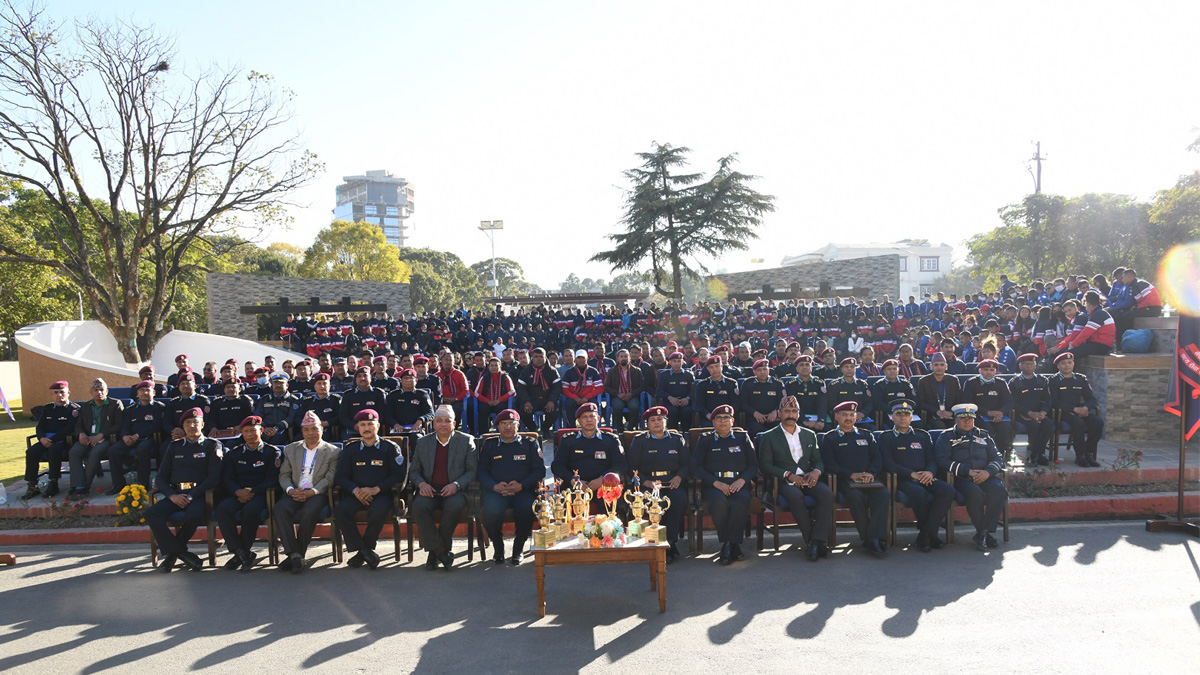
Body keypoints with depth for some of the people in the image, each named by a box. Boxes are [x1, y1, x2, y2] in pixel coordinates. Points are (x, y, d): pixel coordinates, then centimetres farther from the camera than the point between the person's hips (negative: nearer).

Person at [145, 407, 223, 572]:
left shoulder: (212, 445, 10)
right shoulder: (174, 446, 21)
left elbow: (214, 477, -2)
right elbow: (161, 478, 15)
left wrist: (191, 496, -13)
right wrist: (172, 496, -6)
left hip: (199, 495, -4)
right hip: (175, 495, 4)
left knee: (194, 514, -36)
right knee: (152, 513, -25)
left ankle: (172, 551, -10)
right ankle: (182, 553, -18)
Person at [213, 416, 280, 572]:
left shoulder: (272, 452, 11)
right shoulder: (234, 454, 22)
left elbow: (272, 480, 0)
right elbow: (227, 479, 11)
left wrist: (252, 492, -14)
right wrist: (238, 491, -11)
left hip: (259, 494, -3)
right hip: (237, 494, 3)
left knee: (250, 510, -37)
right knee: (222, 510, -30)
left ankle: (244, 551, -16)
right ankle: (241, 552, -22)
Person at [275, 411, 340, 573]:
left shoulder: (332, 452, 8)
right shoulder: (291, 449, 20)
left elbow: (329, 479, -2)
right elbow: (284, 475, 13)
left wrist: (311, 492, -16)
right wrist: (291, 490, -8)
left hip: (317, 494, -3)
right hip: (295, 493, 3)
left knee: (310, 510, -36)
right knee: (280, 508, -30)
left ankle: (298, 553, -23)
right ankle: (295, 555, -31)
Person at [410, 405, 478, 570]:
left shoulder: (466, 440, 8)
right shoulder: (423, 442, 15)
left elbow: (473, 470, 4)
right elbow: (414, 470, 16)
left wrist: (456, 484, -13)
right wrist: (421, 484, -6)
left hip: (455, 491, -2)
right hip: (430, 490, 2)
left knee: (455, 506, -36)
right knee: (419, 506, -32)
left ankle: (434, 551, -16)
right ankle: (441, 551, -21)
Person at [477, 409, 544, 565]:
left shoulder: (530, 444, 14)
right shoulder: (489, 444, 17)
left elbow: (540, 470, 6)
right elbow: (481, 471, 10)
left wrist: (521, 485, -11)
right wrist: (494, 486, -10)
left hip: (523, 491, 0)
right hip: (496, 492, 1)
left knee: (527, 510, -34)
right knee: (489, 511, -33)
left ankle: (518, 549, -8)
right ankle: (498, 549, -5)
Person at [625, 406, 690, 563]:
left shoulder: (677, 439, 19)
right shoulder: (639, 441, 14)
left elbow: (687, 463, 13)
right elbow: (632, 468, 5)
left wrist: (679, 477, -8)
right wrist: (646, 482, -12)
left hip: (673, 484, 1)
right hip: (648, 484, -1)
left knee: (680, 501, -33)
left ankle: (670, 541, -25)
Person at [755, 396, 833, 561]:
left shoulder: (809, 435, 20)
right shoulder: (769, 437, 8)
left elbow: (818, 460, 17)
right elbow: (765, 465, -2)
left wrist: (816, 471, -8)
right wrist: (788, 474, -15)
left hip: (807, 479, 3)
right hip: (784, 482, -3)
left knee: (827, 493, -29)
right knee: (796, 496, -37)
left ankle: (817, 541, -30)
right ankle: (810, 540, -26)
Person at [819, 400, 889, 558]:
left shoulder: (866, 436, 25)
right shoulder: (830, 438, 14)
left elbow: (877, 458, 15)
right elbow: (829, 464, 1)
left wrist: (871, 473, -7)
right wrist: (851, 475, -12)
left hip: (869, 479, 3)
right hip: (845, 480, -3)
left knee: (883, 494, -30)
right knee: (855, 496, -36)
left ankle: (874, 539, -31)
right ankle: (867, 537, -25)